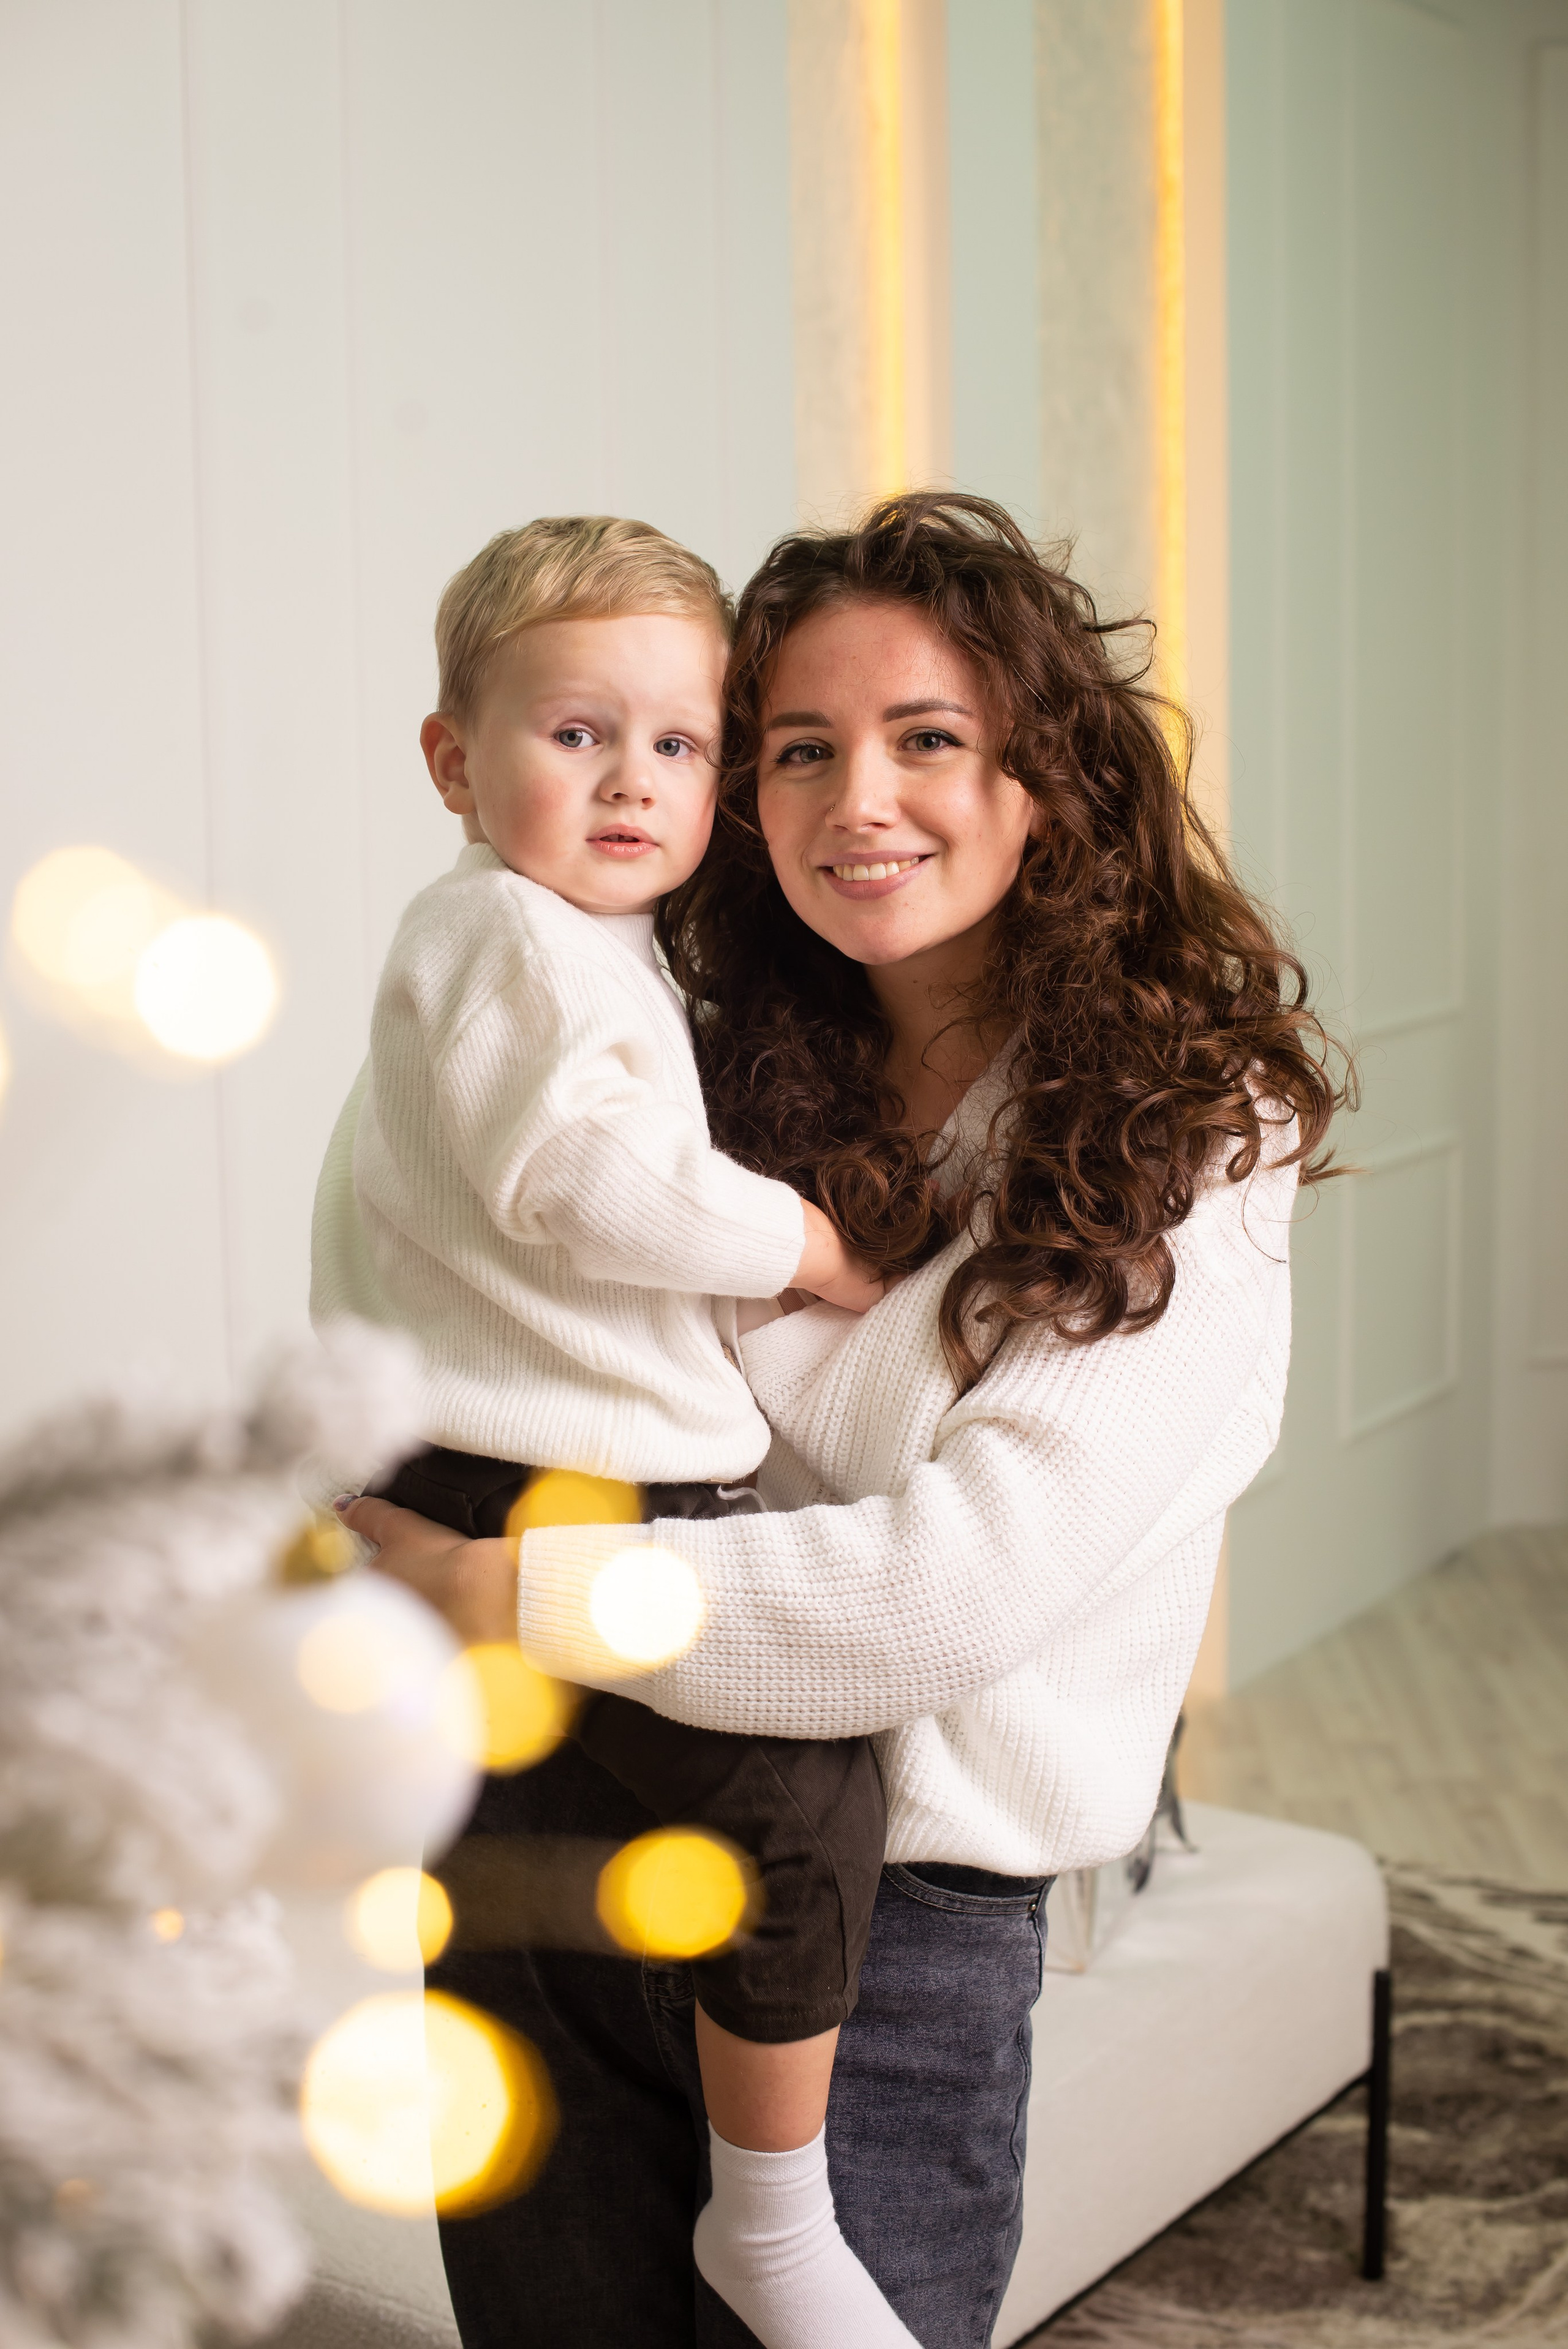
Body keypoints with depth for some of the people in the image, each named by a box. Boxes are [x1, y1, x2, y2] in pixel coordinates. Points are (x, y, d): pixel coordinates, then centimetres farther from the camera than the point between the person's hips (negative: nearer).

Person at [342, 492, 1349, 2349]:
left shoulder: (1187, 1144, -11)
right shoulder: (742, 1069, 3)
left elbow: (963, 1586, -21)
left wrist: (504, 1598, -20)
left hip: (884, 1918, -4)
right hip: (558, 1831, 4)